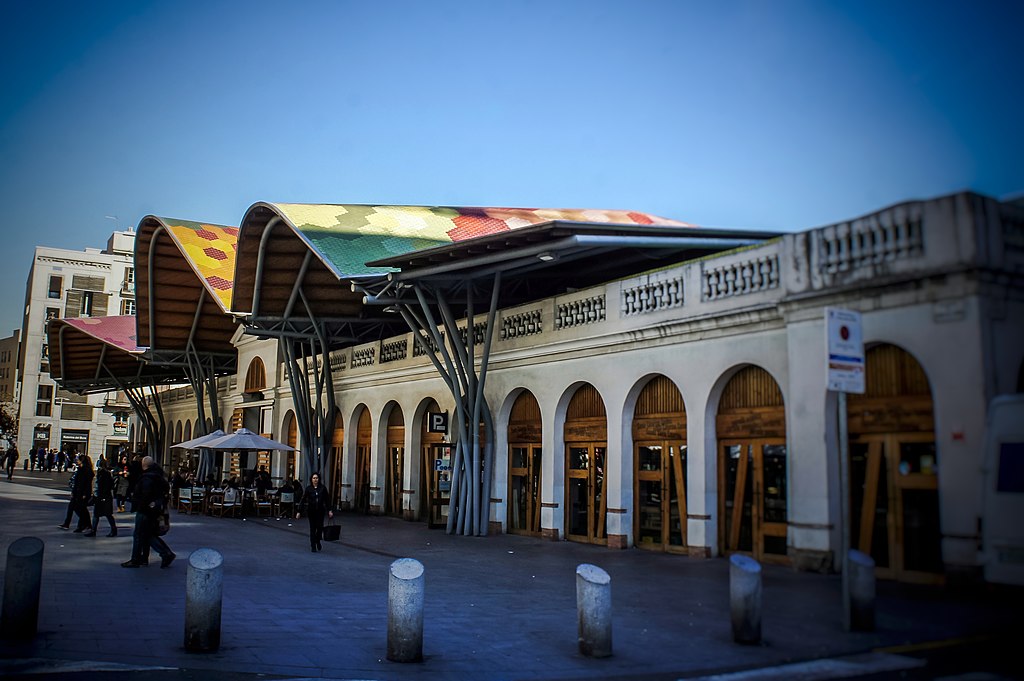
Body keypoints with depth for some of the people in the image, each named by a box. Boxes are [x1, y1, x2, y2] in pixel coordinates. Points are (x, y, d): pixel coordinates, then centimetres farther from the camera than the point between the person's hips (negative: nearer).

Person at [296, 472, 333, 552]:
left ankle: (318, 541, 25)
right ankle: (313, 546, 12)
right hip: (311, 511, 0)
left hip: (320, 511, 1)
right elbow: (303, 500, -3)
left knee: (320, 527, -4)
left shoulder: (323, 488, -1)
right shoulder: (308, 489, -2)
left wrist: (329, 510, -3)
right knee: (312, 528, 1)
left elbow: (327, 500, 2)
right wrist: (299, 511, -7)